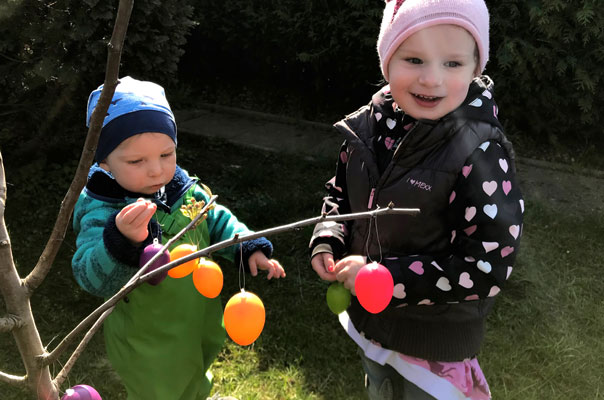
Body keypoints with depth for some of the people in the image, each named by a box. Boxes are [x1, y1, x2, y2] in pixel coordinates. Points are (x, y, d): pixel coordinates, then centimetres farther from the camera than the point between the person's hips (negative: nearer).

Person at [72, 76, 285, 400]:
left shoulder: (185, 189, -10)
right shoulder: (102, 212, -27)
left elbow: (217, 222, 7)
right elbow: (94, 280, -38)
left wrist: (249, 249, -6)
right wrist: (122, 240, -56)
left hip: (201, 329, 6)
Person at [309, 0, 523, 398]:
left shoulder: (482, 155, -28)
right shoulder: (369, 127, -11)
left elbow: (486, 270, -27)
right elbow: (341, 193, 7)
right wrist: (327, 242, -11)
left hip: (435, 343, -5)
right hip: (369, 320, 6)